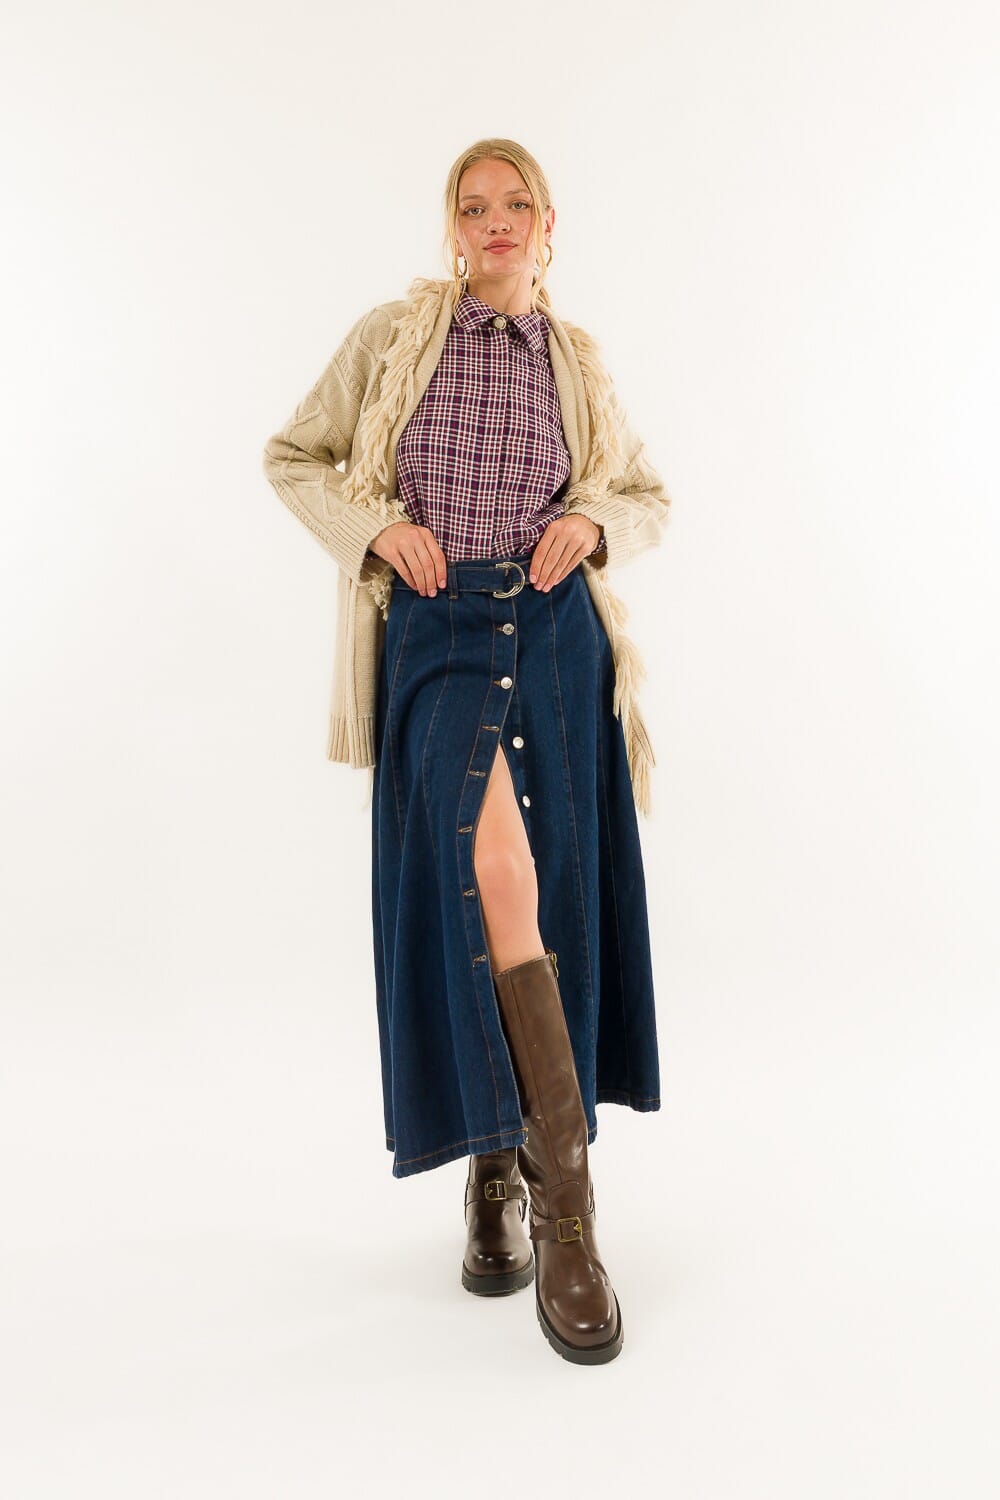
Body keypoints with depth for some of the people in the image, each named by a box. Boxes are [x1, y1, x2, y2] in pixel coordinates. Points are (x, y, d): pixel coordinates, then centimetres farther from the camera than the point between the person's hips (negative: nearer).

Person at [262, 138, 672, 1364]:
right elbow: (292, 458, 12)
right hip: (436, 629, -3)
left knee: (550, 895, 2)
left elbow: (650, 496, 22)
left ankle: (505, 1163, 20)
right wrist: (378, 524, -6)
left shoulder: (576, 362, 15)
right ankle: (559, 1202, -14)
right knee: (492, 873, -23)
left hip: (554, 631, 3)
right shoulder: (395, 334, 9)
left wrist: (594, 524, 0)